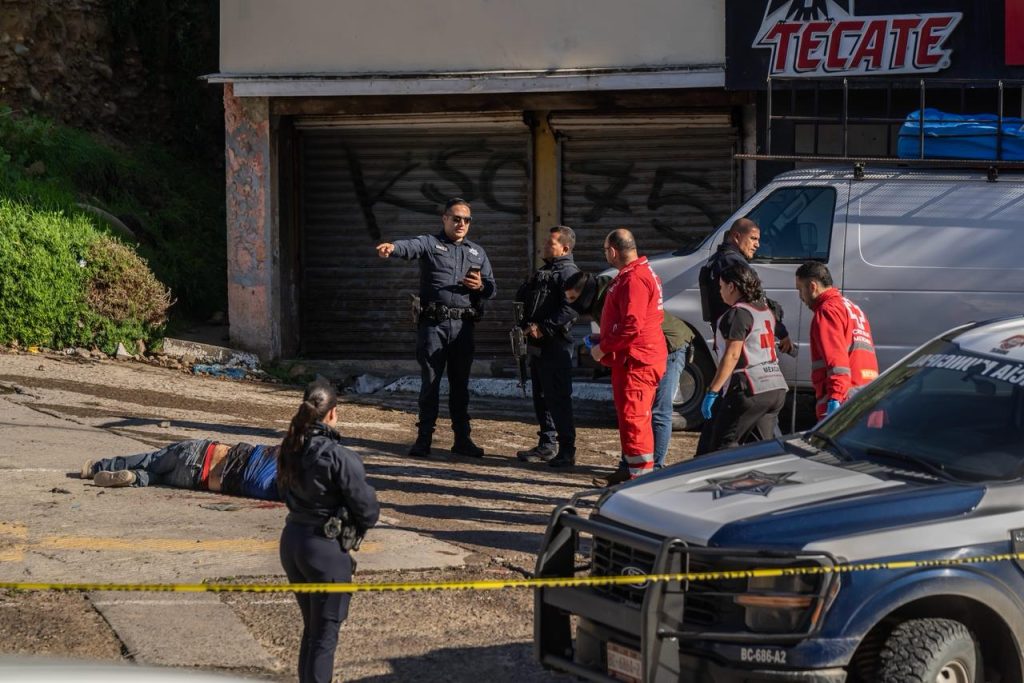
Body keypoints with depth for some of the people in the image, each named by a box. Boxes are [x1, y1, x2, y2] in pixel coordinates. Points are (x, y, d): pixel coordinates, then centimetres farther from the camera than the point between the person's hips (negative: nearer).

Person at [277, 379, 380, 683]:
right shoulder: (339, 457, -21)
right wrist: (356, 526, 6)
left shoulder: (291, 449, 0)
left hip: (291, 541, 7)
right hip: (326, 548, -7)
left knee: (311, 627, 22)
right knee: (324, 635, 3)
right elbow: (367, 510, -14)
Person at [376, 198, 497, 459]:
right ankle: (423, 438, 5)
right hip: (433, 324, -4)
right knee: (430, 383, -1)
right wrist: (392, 247, -44)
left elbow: (492, 288, 20)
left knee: (460, 384, 9)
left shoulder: (477, 252, 17)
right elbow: (411, 247, -20)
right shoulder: (430, 244, 2)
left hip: (463, 326, 4)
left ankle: (462, 438, 15)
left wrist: (480, 286, -5)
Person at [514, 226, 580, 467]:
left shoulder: (568, 273, -11)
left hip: (555, 346, -10)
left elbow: (571, 309, -23)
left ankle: (567, 451, -7)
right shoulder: (544, 271, 20)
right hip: (537, 345, 10)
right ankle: (547, 445, 22)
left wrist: (544, 328, -23)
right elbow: (521, 296, 21)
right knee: (541, 397, 14)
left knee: (558, 398, -9)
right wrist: (528, 325, 3)